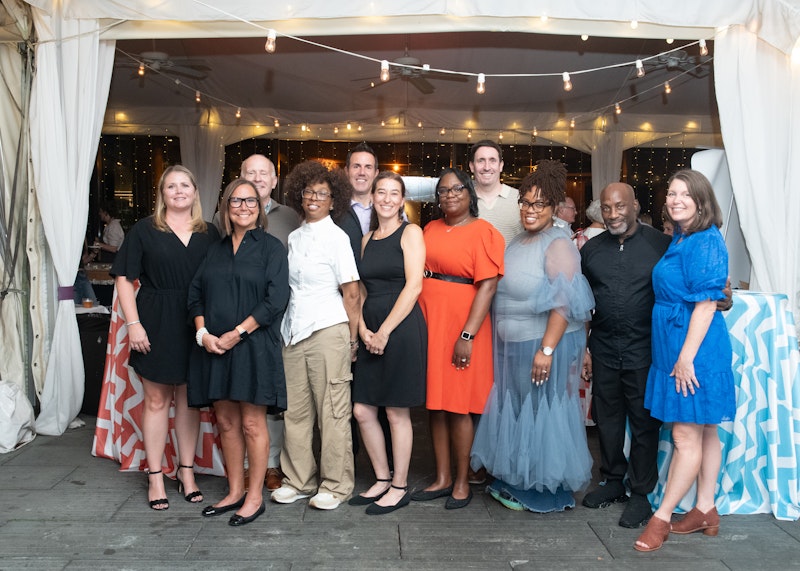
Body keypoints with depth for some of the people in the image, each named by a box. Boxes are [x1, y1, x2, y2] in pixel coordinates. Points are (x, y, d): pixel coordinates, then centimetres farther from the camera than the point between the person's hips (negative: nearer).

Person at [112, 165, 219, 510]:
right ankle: (155, 476, 15)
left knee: (189, 398, 10)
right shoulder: (145, 230, 1)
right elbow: (124, 277, -1)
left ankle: (187, 470, 22)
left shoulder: (209, 234, 8)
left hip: (195, 326, 2)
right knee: (156, 399, 4)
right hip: (156, 325, -2)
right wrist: (133, 323, -11)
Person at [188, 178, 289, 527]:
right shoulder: (216, 249, 15)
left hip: (253, 345, -5)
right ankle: (235, 492, 23)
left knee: (252, 423, 0)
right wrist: (203, 333, -6)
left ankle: (254, 497, 13)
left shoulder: (270, 247, -1)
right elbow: (196, 293, 11)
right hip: (213, 346, 5)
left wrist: (238, 333, -14)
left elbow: (276, 298, -11)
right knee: (226, 422, 11)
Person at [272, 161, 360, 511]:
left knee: (332, 412, 1)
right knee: (295, 411, 9)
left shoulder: (336, 237, -4)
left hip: (327, 330, -6)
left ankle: (336, 486, 13)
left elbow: (351, 293, -7)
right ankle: (298, 481, 22)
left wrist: (352, 340, -9)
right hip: (293, 333, 6)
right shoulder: (294, 237, 13)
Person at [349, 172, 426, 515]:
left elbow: (413, 285, -12)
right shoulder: (368, 239, 17)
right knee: (362, 410, 7)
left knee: (397, 412, 2)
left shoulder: (410, 233, -2)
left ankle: (399, 487, 16)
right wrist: (363, 329, -1)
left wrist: (385, 331, -14)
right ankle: (382, 479, 24)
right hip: (371, 332, 7)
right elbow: (362, 290, 15)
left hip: (402, 329, -6)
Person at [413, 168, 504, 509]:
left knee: (457, 407, 1)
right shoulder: (430, 229, 13)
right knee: (434, 404, 10)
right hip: (427, 323, 6)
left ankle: (462, 482, 17)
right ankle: (442, 478, 22)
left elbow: (487, 287, -13)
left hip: (460, 326, -6)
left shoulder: (483, 232, -6)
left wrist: (467, 336, -19)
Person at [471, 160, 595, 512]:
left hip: (544, 346, -8)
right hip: (512, 347, 8)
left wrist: (546, 350, -25)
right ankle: (516, 484, 30)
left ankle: (546, 493, 20)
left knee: (542, 414, 3)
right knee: (515, 413, 14)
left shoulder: (558, 245, -12)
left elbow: (564, 302, -20)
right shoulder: (518, 242, 13)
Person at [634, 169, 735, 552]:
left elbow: (706, 304, -19)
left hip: (695, 348, -10)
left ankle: (661, 518, 7)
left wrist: (686, 357, -20)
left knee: (686, 437, -1)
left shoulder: (706, 242, -15)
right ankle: (705, 510, 27)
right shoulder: (680, 240, 12)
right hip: (676, 348, 10)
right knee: (705, 432, 16)